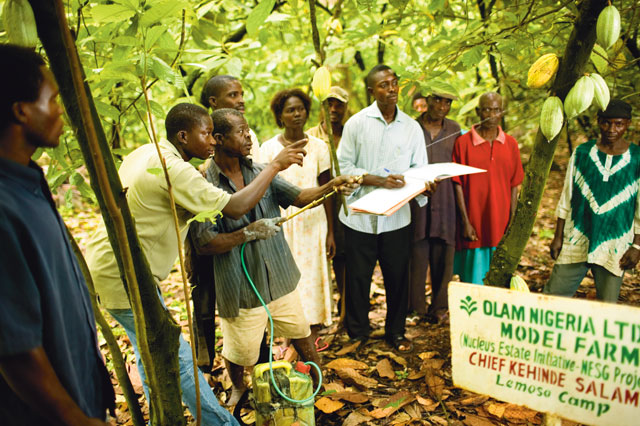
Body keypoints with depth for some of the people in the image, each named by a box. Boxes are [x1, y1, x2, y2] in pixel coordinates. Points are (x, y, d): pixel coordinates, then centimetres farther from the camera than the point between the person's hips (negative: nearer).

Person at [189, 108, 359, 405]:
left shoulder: (259, 172, 2)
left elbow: (299, 197, -2)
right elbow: (203, 244, -17)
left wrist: (331, 186, -19)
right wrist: (249, 232, -25)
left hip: (279, 278, 5)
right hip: (241, 287, -4)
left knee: (301, 333, 18)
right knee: (240, 352, 13)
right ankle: (237, 387, 48)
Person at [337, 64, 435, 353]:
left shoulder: (412, 127, 6)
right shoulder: (357, 123, -2)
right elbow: (343, 167, -7)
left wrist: (425, 186, -16)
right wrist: (380, 180, -19)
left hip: (397, 217, 2)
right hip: (360, 214, -2)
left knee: (397, 276, 11)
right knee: (358, 277, 7)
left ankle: (396, 331, 32)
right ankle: (357, 333, 28)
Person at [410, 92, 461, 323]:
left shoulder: (454, 130, 10)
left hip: (445, 199, 2)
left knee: (443, 253, 6)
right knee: (417, 252, 0)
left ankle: (439, 306, 21)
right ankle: (416, 304, 15)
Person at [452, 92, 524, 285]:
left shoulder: (511, 144, 6)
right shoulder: (463, 142, -5)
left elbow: (514, 186, 8)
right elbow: (457, 185, -4)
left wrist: (512, 223, 4)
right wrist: (465, 222, -8)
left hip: (501, 226, 3)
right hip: (473, 227, -3)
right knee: (472, 282, 4)